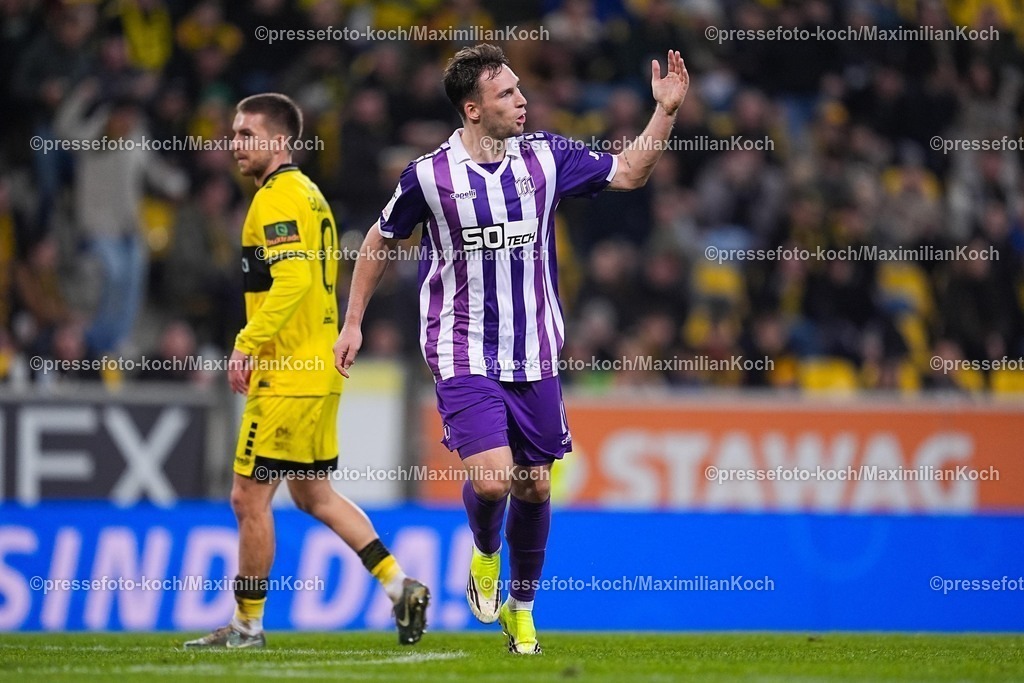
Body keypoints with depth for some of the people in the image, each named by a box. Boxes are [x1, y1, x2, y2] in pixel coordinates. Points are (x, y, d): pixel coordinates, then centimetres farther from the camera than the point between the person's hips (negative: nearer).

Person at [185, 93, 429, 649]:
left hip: (286, 377, -10)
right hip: (318, 371, 10)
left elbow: (292, 281, -26)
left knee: (249, 496, -2)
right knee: (314, 494, 17)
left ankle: (247, 623, 5)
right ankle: (399, 586, 12)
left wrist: (247, 345, -25)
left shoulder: (277, 199, -14)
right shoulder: (309, 195, 16)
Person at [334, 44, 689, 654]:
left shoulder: (545, 157, 0)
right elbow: (381, 242, 9)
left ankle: (521, 609, 28)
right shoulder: (428, 175, -7)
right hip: (465, 358, -3)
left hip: (535, 360, 3)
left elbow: (629, 173, 7)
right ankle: (484, 555, 16)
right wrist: (353, 323, 11)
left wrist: (666, 112, -6)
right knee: (491, 479, -18)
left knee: (535, 486, 7)